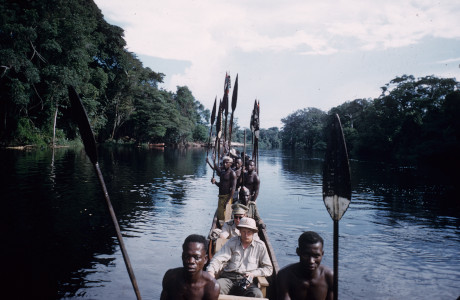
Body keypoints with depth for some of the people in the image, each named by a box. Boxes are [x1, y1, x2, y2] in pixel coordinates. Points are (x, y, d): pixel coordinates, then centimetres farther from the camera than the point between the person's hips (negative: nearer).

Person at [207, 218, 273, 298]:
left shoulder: (260, 246, 11)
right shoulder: (232, 242, 10)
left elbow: (268, 268, 14)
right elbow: (218, 259, -1)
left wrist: (254, 274, -3)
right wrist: (210, 271, -23)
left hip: (247, 281, 1)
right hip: (228, 278, -1)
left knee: (257, 294, -33)